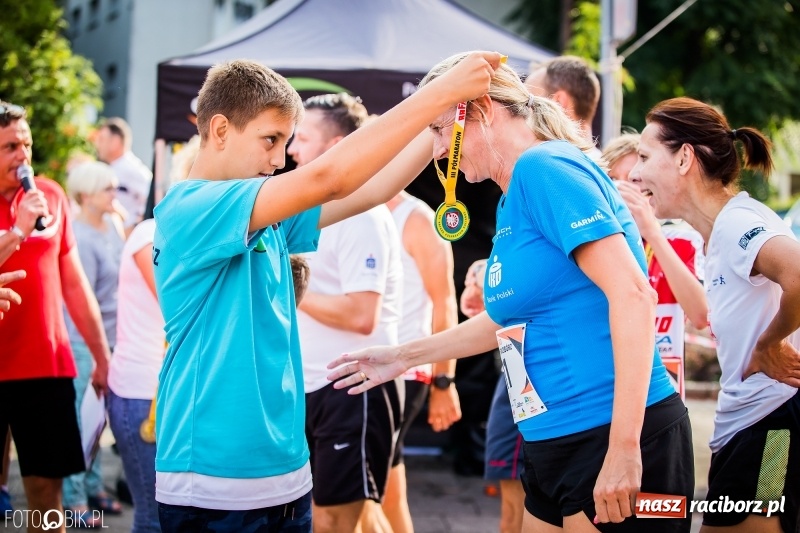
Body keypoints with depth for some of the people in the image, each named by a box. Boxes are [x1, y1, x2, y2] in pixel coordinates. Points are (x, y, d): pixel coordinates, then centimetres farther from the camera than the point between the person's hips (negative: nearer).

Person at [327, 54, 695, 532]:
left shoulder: (544, 168, -12)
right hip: (557, 443, 9)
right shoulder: (511, 204, 15)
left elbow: (632, 297, -21)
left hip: (616, 438, -9)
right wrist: (407, 356, 37)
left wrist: (623, 449, -24)